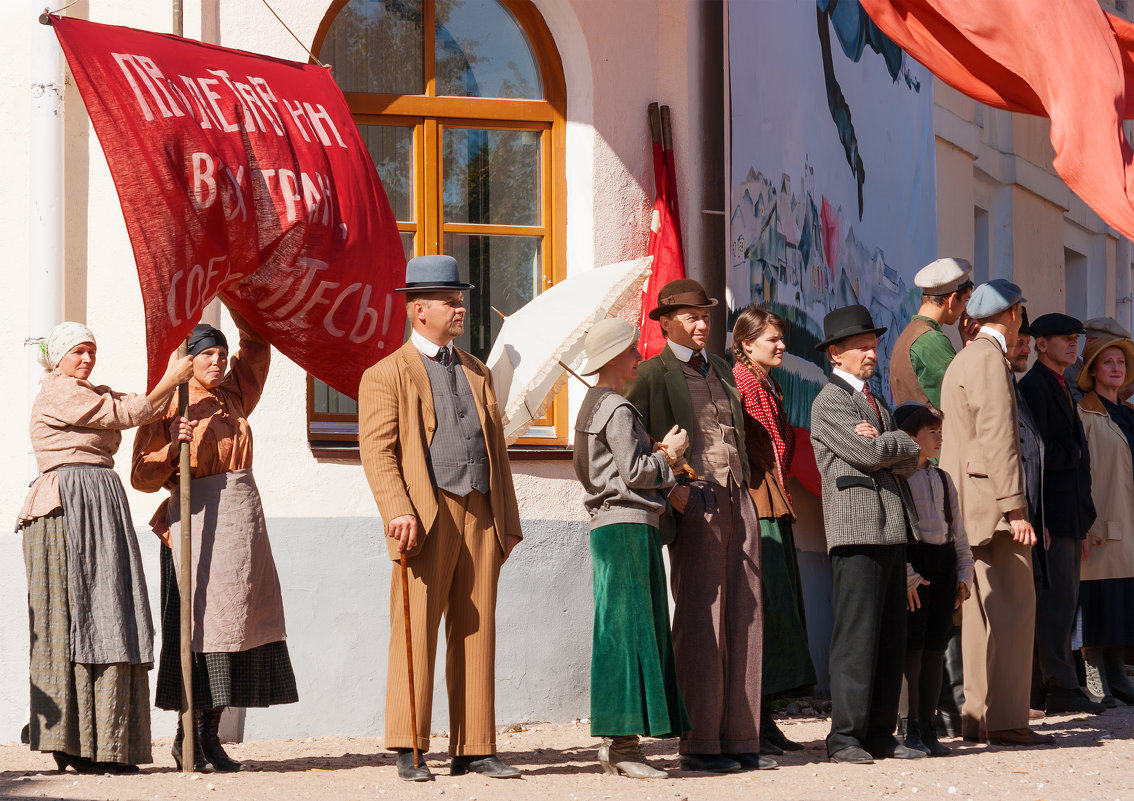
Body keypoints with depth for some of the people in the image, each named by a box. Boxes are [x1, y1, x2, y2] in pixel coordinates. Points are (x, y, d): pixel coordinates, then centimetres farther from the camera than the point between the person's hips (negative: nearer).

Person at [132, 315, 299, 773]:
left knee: (235, 614, 1)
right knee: (201, 616, -10)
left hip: (243, 514, 6)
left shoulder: (234, 396, 15)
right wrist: (174, 448, -17)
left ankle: (207, 732, 3)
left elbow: (256, 345, 27)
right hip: (196, 516, -6)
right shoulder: (168, 408, 0)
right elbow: (142, 477, -2)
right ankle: (190, 734, -7)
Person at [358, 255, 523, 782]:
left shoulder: (477, 373, 22)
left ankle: (474, 749, 8)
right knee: (417, 631, -6)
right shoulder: (387, 374, 4)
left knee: (476, 634, 5)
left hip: (481, 518, 6)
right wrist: (399, 512, -20)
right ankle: (408, 750, -3)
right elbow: (377, 450, -6)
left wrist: (508, 520, 14)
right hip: (428, 518, -5)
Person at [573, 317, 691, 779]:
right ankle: (622, 744, -10)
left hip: (610, 526, 10)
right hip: (628, 526, -10)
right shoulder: (616, 409, -12)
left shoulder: (595, 405, 19)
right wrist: (667, 455, -1)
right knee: (629, 631, -9)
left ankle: (615, 741, 11)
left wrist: (661, 455, 11)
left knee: (624, 632, 10)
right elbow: (633, 471, -18)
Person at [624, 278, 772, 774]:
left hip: (737, 500, 7)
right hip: (695, 504, -7)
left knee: (743, 621, 4)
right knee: (701, 621, -6)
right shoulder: (652, 374, -1)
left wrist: (747, 486, 16)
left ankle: (739, 739, 9)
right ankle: (698, 744, -3)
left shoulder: (720, 370, 21)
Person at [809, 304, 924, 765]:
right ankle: (846, 738, -8)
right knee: (857, 636, -10)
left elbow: (909, 465, 12)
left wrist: (884, 444, -7)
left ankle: (880, 735, 9)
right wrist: (907, 445, 3)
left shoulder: (874, 402, 24)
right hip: (857, 529, -8)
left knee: (891, 636, 6)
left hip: (892, 531, 8)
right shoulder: (830, 402, -3)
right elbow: (871, 455, -15)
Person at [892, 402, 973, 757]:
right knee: (913, 644, -6)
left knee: (936, 644, 7)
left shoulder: (942, 478, 17)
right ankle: (912, 729, -1)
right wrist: (906, 576, -16)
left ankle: (929, 727, 12)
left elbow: (957, 527, 19)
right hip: (913, 562, -7)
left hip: (944, 563, 7)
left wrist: (964, 571, 11)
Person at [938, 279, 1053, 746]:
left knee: (984, 611, 10)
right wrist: (1015, 507, -20)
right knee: (1011, 608, -11)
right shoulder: (989, 359, -10)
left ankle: (978, 717, 11)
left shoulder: (963, 360, 22)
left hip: (968, 505, 10)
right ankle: (1005, 721, -13)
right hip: (991, 499, -10)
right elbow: (998, 439, -17)